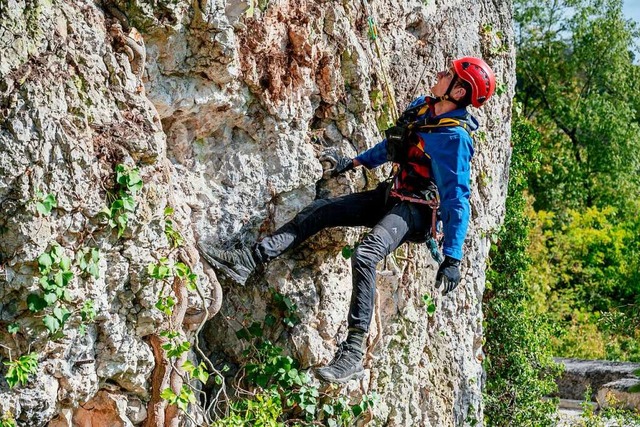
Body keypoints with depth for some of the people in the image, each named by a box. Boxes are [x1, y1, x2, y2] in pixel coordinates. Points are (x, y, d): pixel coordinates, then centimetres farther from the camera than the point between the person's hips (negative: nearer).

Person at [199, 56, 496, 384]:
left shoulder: (454, 138, -20)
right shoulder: (420, 108, 5)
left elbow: (457, 200, -22)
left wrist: (452, 258, -24)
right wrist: (354, 163, 26)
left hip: (416, 210, -9)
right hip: (389, 197, 9)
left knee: (364, 256, -32)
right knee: (318, 211, -2)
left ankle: (352, 354, -35)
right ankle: (246, 262, -9)